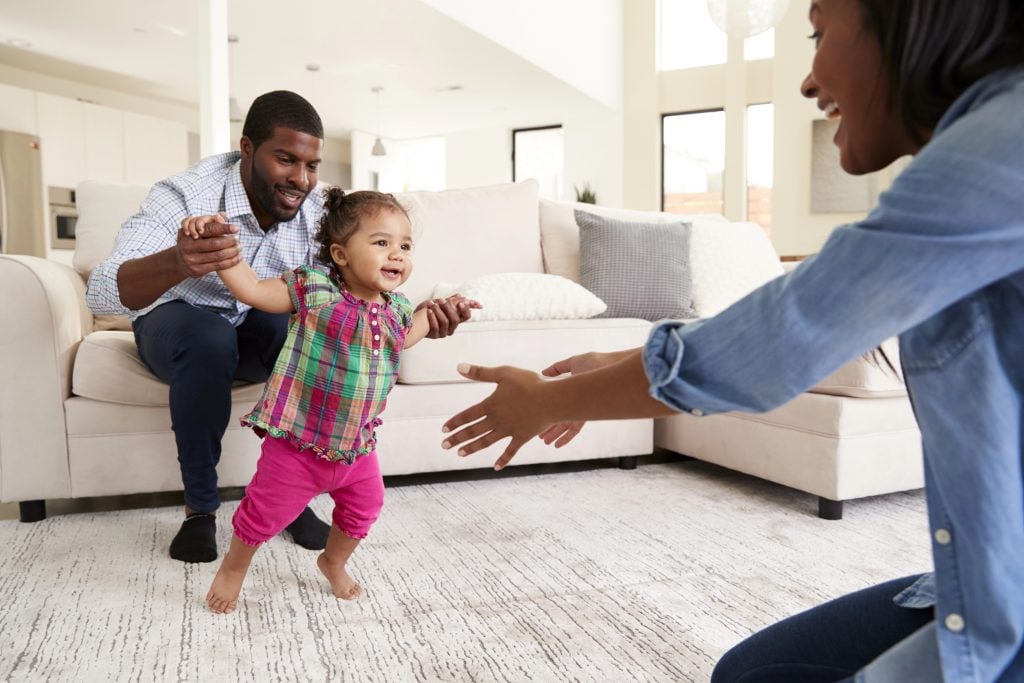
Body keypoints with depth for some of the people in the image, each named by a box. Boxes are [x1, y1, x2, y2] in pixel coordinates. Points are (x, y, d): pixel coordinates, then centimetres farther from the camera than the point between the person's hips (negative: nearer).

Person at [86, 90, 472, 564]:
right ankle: (200, 508, -17)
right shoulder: (185, 195, -28)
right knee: (210, 338, -37)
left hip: (256, 328, 3)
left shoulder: (315, 214, -15)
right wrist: (175, 263, -62)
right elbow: (102, 292, -39)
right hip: (177, 321, -3)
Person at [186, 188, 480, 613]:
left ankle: (334, 562, 50)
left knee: (363, 507, 20)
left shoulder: (396, 309, -1)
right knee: (267, 510, 9)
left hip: (358, 446, 5)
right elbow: (252, 290, -15)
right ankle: (234, 566, 40)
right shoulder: (315, 289, -17)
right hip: (299, 440, -5)